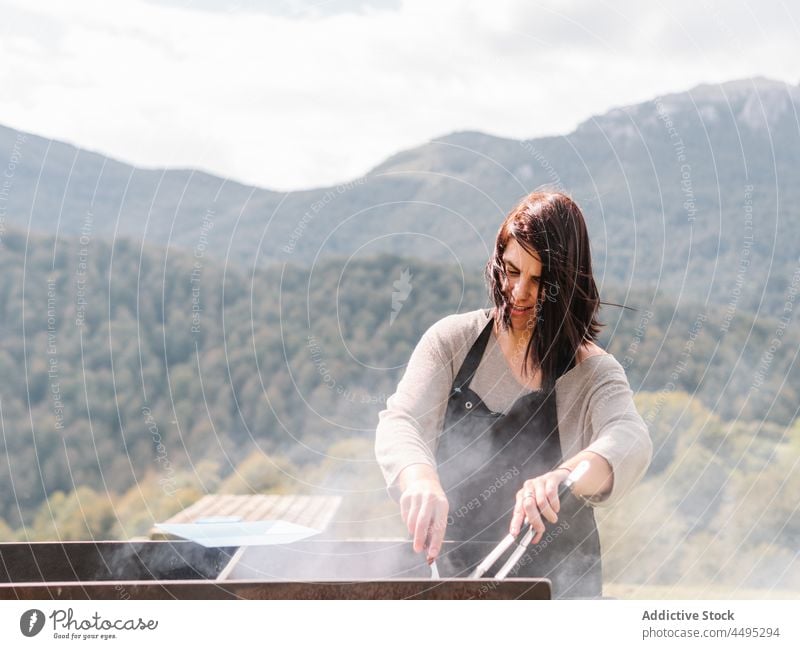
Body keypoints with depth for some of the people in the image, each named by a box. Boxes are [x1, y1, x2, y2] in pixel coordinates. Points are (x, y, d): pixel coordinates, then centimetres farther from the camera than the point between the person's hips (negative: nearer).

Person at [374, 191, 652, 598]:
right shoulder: (453, 340, 3)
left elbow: (630, 443, -22)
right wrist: (420, 477, -33)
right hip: (452, 573, 2)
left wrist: (562, 477, -45)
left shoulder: (592, 372, -3)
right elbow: (398, 423, -9)